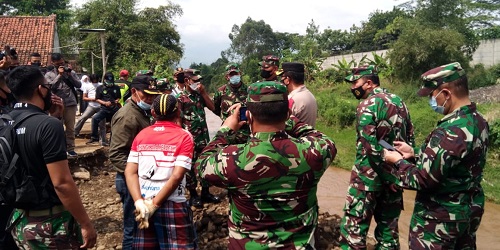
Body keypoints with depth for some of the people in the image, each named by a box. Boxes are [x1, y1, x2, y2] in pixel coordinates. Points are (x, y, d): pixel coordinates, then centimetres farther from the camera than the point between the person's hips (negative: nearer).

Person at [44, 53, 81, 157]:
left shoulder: (71, 72, 10)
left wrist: (70, 75, -10)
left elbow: (79, 85, 2)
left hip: (71, 103, 1)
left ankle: (70, 148, 10)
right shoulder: (49, 74, 5)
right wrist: (59, 75, -12)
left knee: (70, 128, 4)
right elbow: (50, 87, -10)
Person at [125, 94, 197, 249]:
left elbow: (130, 172, -2)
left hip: (144, 202, 5)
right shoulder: (184, 137, -7)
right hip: (172, 206, -4)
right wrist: (154, 204, -11)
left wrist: (139, 202, -9)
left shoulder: (141, 135, 5)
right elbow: (176, 176, -15)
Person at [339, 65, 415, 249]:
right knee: (388, 227, 17)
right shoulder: (399, 101, 10)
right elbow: (410, 138, 14)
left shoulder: (367, 105, -13)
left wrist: (387, 174, -13)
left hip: (369, 176, -8)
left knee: (354, 228, 0)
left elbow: (370, 147, -22)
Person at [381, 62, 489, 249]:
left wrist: (398, 161, -9)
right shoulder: (478, 121, 0)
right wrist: (414, 153, 8)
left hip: (440, 218, -9)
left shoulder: (450, 132, -29)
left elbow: (422, 180, -25)